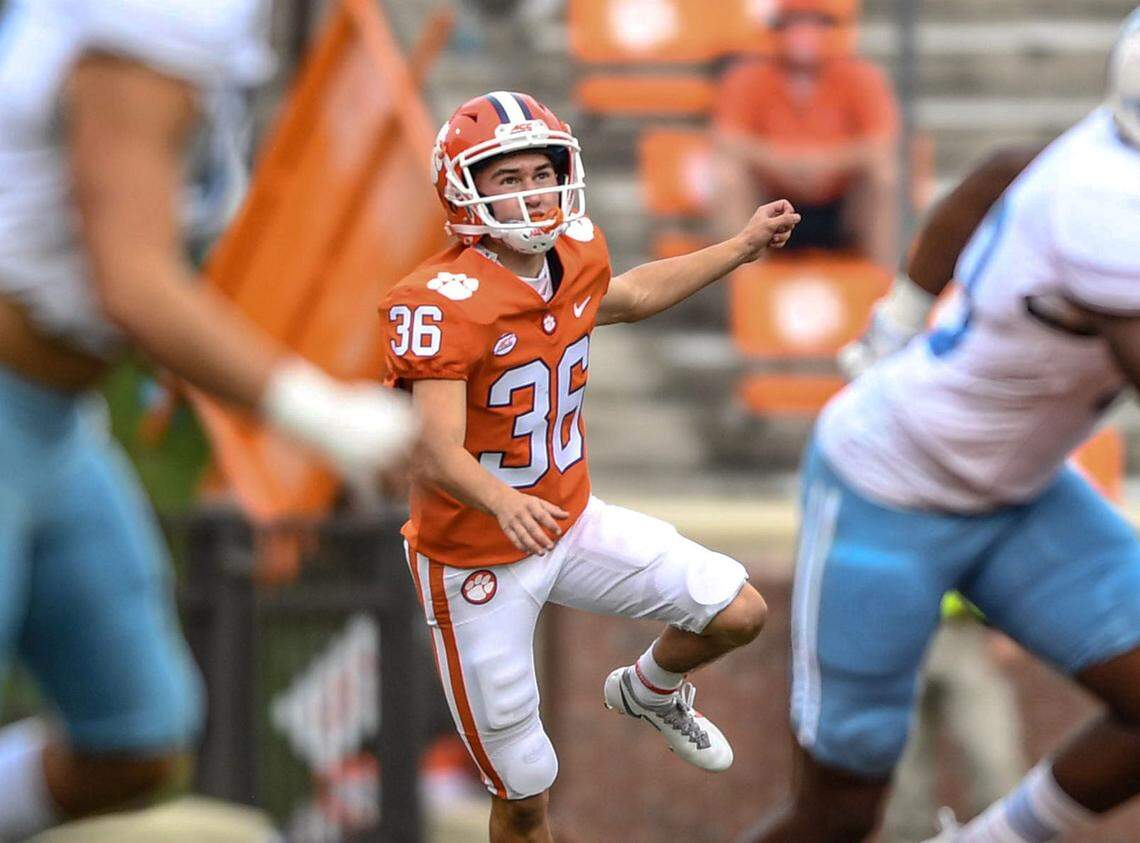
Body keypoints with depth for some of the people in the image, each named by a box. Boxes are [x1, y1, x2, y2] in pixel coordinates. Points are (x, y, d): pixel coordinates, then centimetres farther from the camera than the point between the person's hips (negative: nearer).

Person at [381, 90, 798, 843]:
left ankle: (651, 692, 31)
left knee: (737, 612, -2)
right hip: (477, 560, -6)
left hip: (569, 520, 6)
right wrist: (505, 503, -55)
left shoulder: (576, 253, -5)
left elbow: (627, 297, 21)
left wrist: (741, 249, 23)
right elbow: (438, 455, -36)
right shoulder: (444, 302, -28)